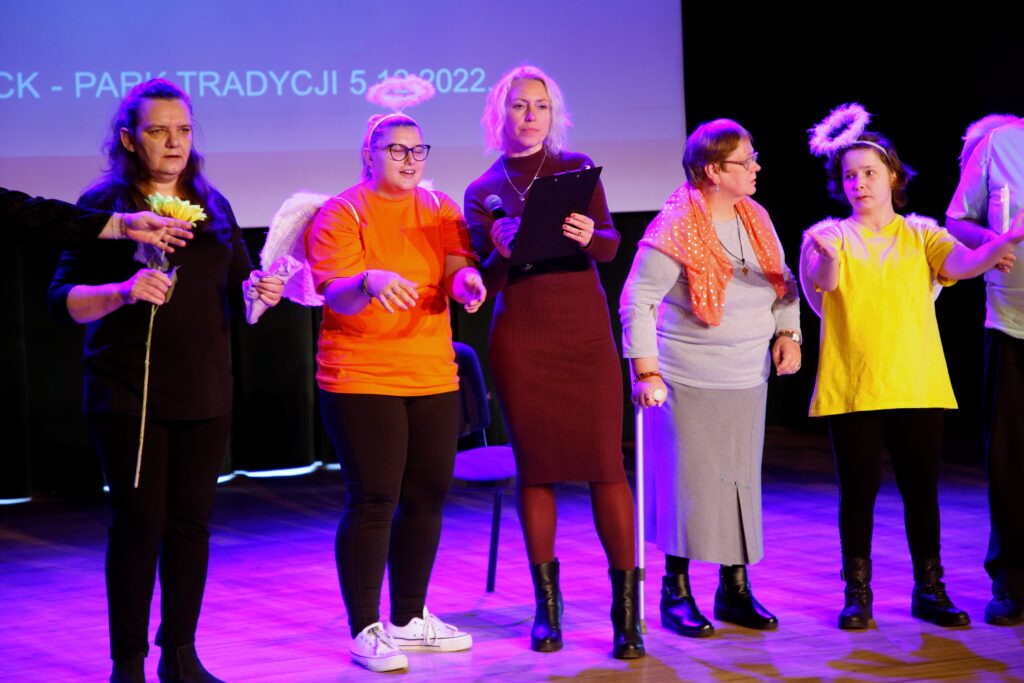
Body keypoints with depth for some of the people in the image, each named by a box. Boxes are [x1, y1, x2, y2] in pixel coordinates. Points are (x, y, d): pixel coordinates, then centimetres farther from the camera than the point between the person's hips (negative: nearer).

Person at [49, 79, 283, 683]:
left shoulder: (212, 204, 11)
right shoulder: (104, 204, -4)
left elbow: (239, 283, 15)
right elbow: (64, 298, -10)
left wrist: (261, 292, -8)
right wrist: (123, 291, -27)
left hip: (205, 393, 4)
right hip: (129, 394, -4)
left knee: (192, 522, 7)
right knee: (140, 523, -4)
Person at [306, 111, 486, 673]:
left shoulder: (440, 209, 11)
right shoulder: (341, 214, -5)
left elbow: (457, 269, -1)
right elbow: (335, 296, -15)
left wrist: (464, 280, -26)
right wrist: (369, 282, -37)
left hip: (433, 379, 6)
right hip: (361, 380, -5)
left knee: (426, 497, 9)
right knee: (373, 500, -7)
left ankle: (410, 619, 23)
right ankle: (366, 631, 1)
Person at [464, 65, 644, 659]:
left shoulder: (577, 168, 6)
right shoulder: (483, 191, 7)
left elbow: (612, 246, -2)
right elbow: (486, 281, 1)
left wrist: (590, 235, -24)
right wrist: (502, 251, -20)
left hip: (587, 332, 0)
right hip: (520, 339, 0)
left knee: (605, 464, -5)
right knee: (535, 467, 3)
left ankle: (627, 608, -1)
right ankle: (547, 606, 14)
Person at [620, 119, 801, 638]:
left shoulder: (756, 218, 5)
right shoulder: (675, 229, -15)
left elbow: (785, 283, 17)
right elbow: (637, 302, -15)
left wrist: (787, 333, 2)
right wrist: (646, 372, -19)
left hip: (747, 379, 6)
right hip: (688, 380, -6)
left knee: (741, 478, 8)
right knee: (688, 480, -1)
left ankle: (734, 587, 18)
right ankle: (676, 592, 10)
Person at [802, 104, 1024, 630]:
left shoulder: (920, 234, 8)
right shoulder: (828, 235, 3)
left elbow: (960, 263, -11)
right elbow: (824, 281, -18)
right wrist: (828, 257, -42)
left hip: (918, 386, 2)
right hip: (852, 387, -2)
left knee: (921, 488, 6)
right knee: (858, 490, 2)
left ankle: (929, 589, 16)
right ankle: (857, 592, 12)